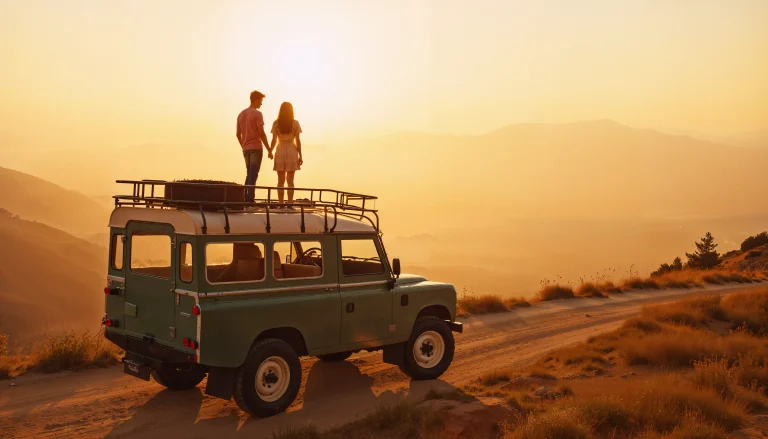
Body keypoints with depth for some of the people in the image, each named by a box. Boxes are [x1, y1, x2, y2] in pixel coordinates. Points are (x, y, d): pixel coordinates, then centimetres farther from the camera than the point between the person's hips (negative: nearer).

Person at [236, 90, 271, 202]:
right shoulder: (257, 114, -7)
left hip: (246, 149, 6)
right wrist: (269, 149, -7)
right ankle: (250, 198, -12)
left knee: (249, 174, 13)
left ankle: (245, 198, 8)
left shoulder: (241, 114, 14)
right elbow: (262, 133, -12)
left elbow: (238, 134, 14)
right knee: (253, 175, -7)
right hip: (256, 147, -6)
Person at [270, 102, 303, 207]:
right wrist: (300, 156, 1)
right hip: (292, 152, -1)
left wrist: (270, 151, 15)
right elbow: (298, 140, -4)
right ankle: (289, 204, -4)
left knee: (281, 180, 6)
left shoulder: (276, 123, 0)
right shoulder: (295, 123, -2)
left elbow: (274, 140, -1)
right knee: (290, 180, 1)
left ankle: (281, 204, 3)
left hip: (280, 152, 1)